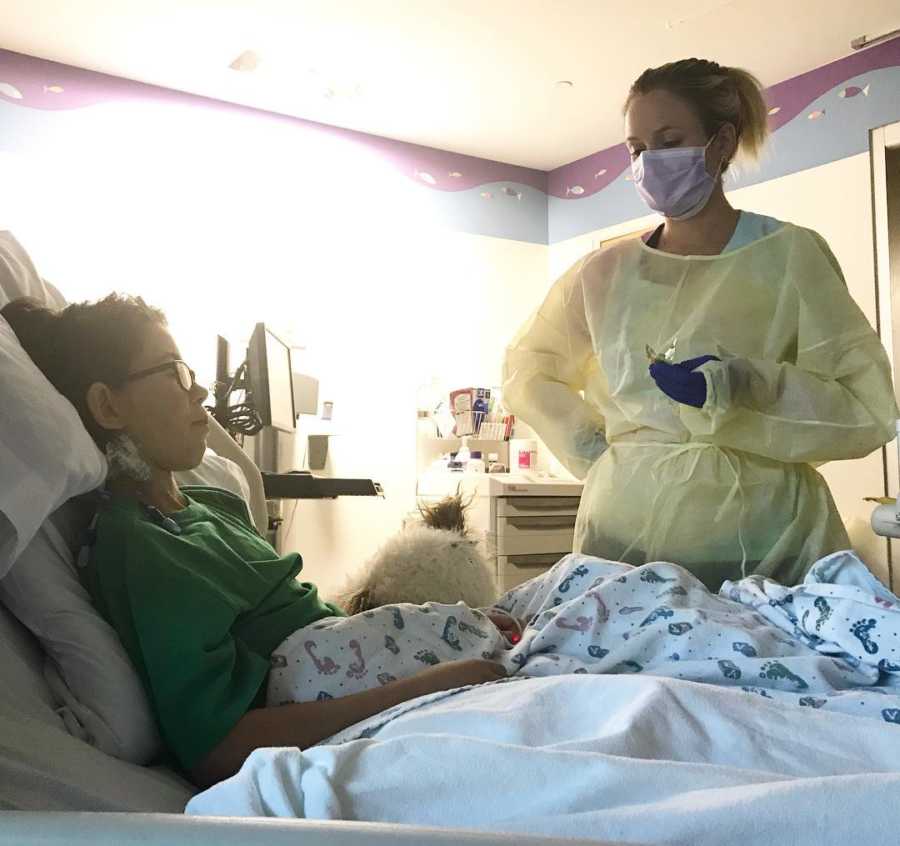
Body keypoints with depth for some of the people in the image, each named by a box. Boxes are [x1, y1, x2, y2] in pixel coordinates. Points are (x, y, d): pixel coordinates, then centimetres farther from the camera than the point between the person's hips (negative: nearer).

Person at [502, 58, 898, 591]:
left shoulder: (790, 255, -3)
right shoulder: (606, 272, 6)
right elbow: (525, 369, 18)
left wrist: (746, 386, -21)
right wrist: (587, 443, 4)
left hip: (762, 550, -2)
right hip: (624, 540, 3)